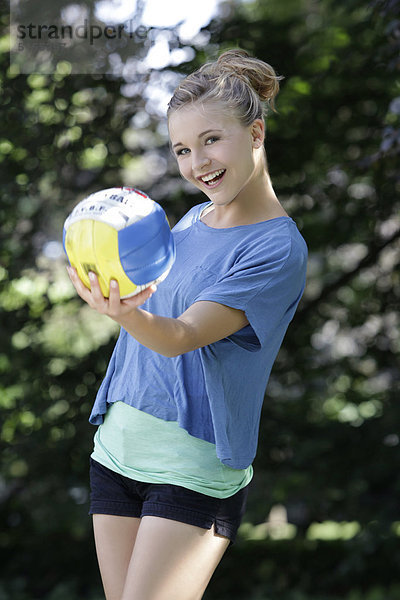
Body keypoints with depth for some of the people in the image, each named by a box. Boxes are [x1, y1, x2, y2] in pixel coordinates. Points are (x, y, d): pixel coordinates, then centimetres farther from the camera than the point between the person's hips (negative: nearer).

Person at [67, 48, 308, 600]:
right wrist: (116, 301, 7)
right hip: (118, 446, 7)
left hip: (195, 469, -7)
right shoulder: (193, 220, 11)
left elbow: (181, 337, -23)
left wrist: (126, 315, -41)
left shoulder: (278, 248, -12)